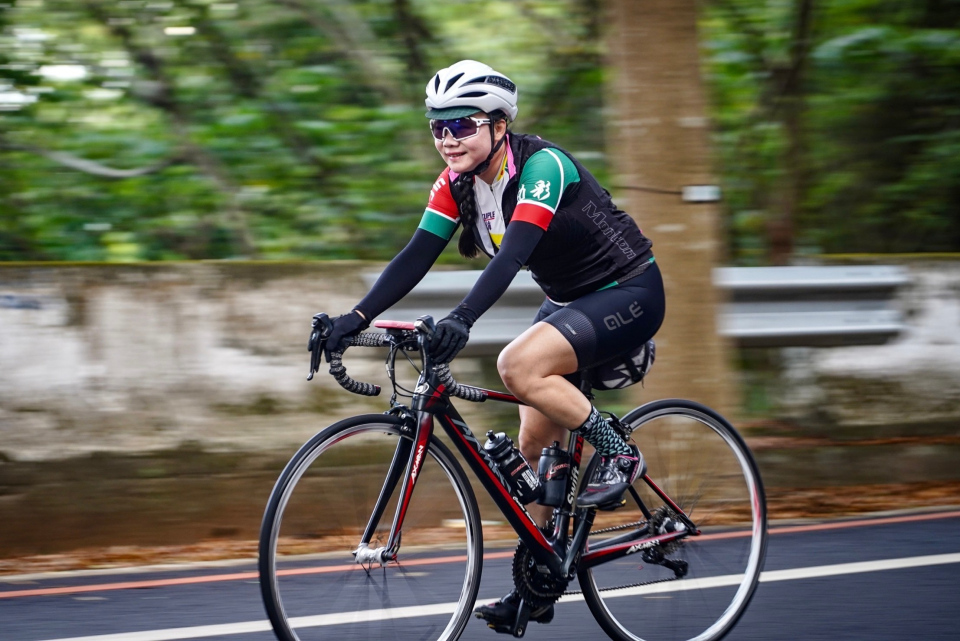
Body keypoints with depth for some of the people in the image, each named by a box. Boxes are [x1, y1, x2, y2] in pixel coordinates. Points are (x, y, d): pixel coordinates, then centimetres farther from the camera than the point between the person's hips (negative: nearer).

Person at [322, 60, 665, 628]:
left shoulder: (542, 165, -26)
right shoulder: (458, 183, -3)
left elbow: (515, 250, -39)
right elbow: (417, 256, -7)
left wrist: (463, 319, -51)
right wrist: (358, 316, -20)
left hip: (629, 294, -8)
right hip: (568, 300, 8)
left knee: (519, 366, -30)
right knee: (535, 446, 3)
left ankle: (618, 455, -12)